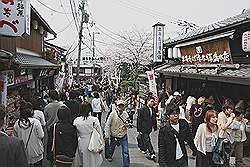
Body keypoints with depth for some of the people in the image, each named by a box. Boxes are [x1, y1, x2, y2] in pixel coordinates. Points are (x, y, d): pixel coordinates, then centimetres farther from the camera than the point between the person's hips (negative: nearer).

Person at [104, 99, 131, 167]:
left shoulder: (125, 114, -8)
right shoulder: (112, 114, -17)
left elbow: (128, 123, 6)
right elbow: (107, 125, -11)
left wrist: (128, 125, -18)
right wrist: (107, 135, -9)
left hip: (123, 136, 1)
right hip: (114, 136, -1)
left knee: (125, 152, -2)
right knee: (111, 148, 25)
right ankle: (109, 156, 57)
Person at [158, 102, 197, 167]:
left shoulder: (184, 124, -6)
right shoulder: (163, 130, -18)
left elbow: (189, 139, 10)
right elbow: (161, 150, -13)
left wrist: (194, 150, 16)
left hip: (183, 159, 4)